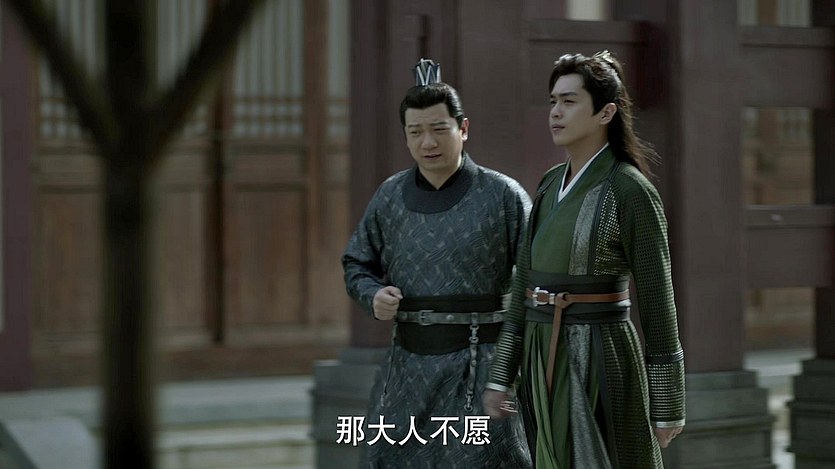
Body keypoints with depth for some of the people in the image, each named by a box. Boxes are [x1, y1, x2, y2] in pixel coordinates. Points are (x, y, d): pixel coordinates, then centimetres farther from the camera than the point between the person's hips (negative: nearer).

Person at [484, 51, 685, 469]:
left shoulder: (631, 191, -12)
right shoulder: (551, 186, 11)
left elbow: (657, 303, -10)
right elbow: (525, 284, 14)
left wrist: (667, 407, -9)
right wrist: (501, 377, 12)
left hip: (600, 366, -8)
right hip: (546, 364, 8)